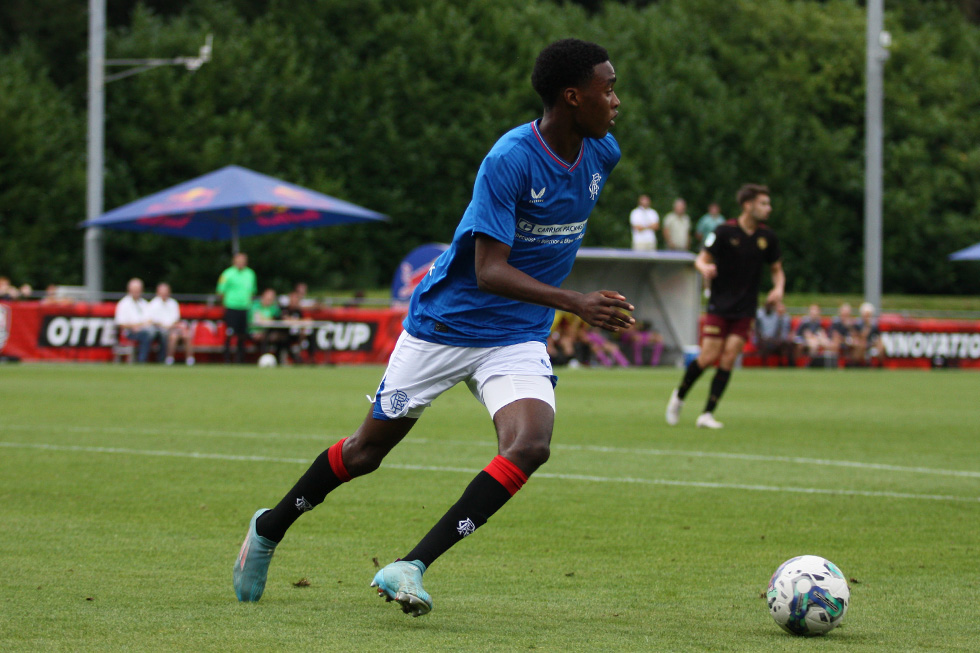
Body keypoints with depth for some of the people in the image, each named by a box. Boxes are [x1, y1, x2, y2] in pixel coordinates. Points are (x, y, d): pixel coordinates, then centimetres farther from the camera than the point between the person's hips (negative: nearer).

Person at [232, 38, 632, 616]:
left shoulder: (602, 152, -3)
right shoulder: (510, 158, -25)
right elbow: (489, 271, -30)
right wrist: (577, 303, -40)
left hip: (517, 339, 4)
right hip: (444, 324, -4)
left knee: (530, 446, -24)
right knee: (368, 449, 11)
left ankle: (411, 567, -20)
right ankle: (270, 529, 37)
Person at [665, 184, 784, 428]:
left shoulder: (767, 236, 3)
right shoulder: (725, 232, -8)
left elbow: (777, 269, 14)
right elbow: (701, 259, -4)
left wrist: (778, 288, -7)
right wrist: (705, 268, -28)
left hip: (745, 310, 3)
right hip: (720, 306, -3)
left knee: (729, 359, -7)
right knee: (708, 357, -9)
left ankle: (707, 414, -3)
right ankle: (679, 396, 18)